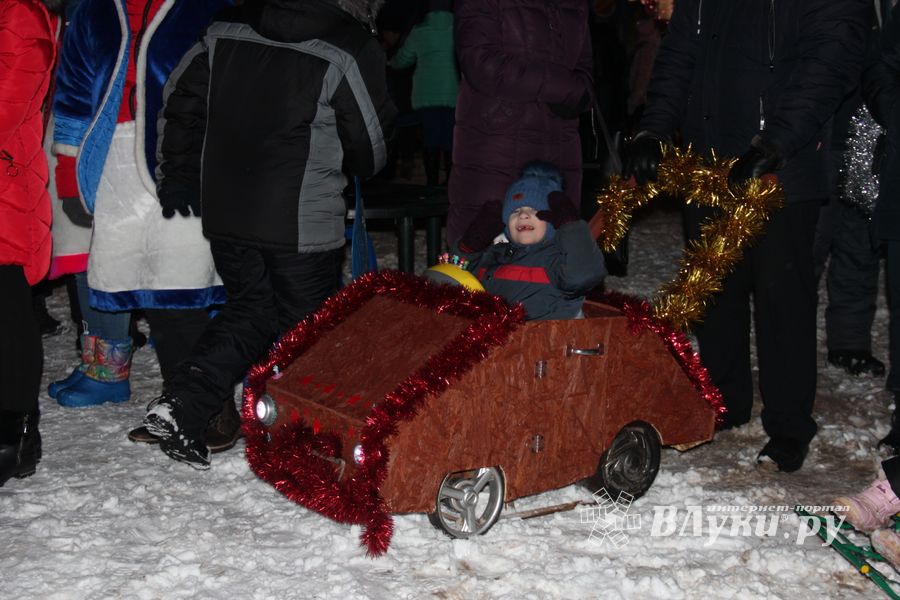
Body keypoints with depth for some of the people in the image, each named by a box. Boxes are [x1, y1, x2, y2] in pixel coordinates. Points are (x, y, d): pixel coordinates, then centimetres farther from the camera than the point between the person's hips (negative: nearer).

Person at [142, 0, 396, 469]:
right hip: (303, 223, -5)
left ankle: (180, 405, 5)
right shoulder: (351, 51, -12)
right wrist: (338, 166, 19)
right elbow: (370, 149, -4)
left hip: (224, 214, 5)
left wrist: (178, 177, 20)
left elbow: (179, 100, 10)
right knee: (305, 326, 11)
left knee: (249, 308, 20)